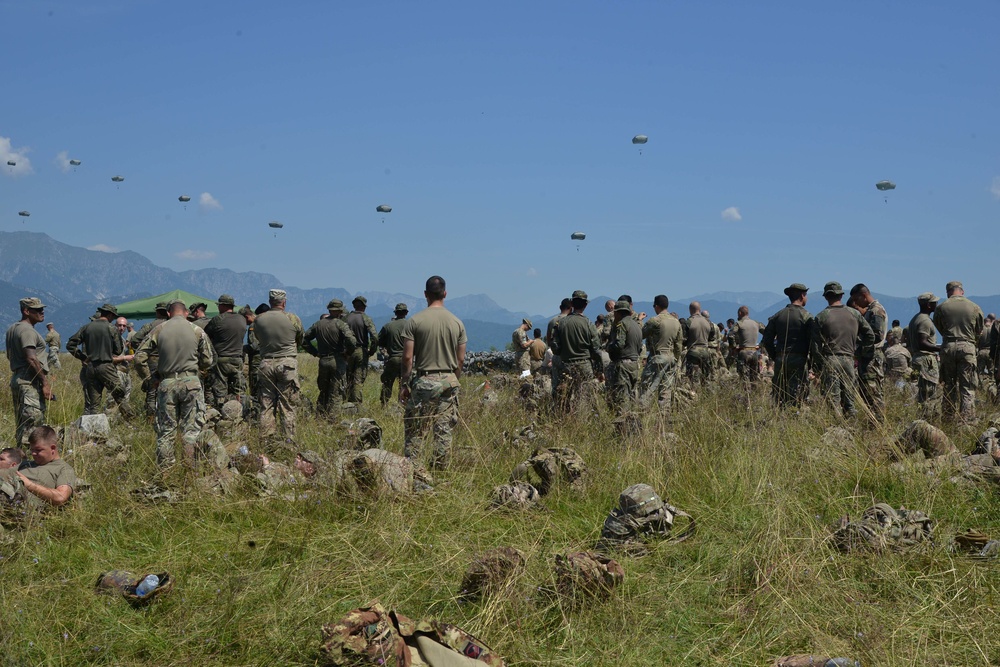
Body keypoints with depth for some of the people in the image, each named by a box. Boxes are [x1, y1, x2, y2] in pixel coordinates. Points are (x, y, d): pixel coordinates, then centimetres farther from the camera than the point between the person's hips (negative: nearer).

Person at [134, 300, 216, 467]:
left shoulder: (159, 330, 3)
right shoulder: (197, 330, 1)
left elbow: (139, 358, 1)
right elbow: (208, 361, 6)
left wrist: (150, 377, 11)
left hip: (166, 383, 1)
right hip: (190, 382, -1)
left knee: (165, 429, 9)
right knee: (192, 427, 5)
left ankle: (166, 470, 10)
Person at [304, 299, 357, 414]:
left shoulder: (318, 324, 6)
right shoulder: (340, 324, -10)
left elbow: (304, 340, 11)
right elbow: (352, 341, -24)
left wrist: (315, 353, 14)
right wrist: (348, 353, -6)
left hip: (323, 361, 4)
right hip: (337, 361, -4)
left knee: (323, 392, 16)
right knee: (335, 394, 1)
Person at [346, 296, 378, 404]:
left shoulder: (346, 318, 1)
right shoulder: (366, 318, -7)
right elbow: (375, 336, -17)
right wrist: (372, 350, -3)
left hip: (348, 352, 3)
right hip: (361, 352, -3)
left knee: (348, 379, 12)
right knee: (359, 380, 0)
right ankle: (356, 404, -3)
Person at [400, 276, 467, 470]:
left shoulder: (414, 321, -5)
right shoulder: (457, 323, 3)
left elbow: (408, 357, -7)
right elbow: (461, 359, 5)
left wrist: (404, 384, 1)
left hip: (423, 381, -2)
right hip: (448, 381, 3)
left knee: (414, 431, 3)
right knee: (444, 432, 7)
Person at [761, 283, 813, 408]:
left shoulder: (777, 316, 8)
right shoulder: (806, 316, -5)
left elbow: (767, 340, 8)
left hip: (780, 360, 4)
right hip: (798, 360, -4)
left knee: (779, 396, 8)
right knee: (795, 397, -4)